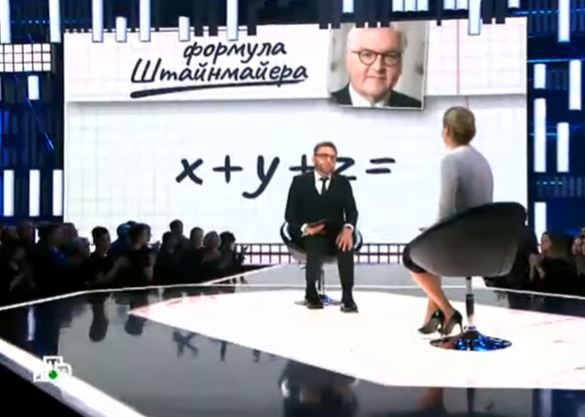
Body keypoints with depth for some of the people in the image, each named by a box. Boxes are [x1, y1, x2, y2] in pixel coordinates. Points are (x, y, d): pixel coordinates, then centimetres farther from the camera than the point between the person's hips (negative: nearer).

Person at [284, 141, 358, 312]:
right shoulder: (300, 181, 6)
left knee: (346, 245, -34)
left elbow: (351, 210, 1)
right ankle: (311, 291, -10)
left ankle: (347, 296, -30)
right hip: (309, 234, -1)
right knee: (316, 246, -36)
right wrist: (305, 229, -20)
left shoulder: (343, 182, 12)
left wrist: (348, 228, -22)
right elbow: (290, 215, 1)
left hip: (336, 234, 2)